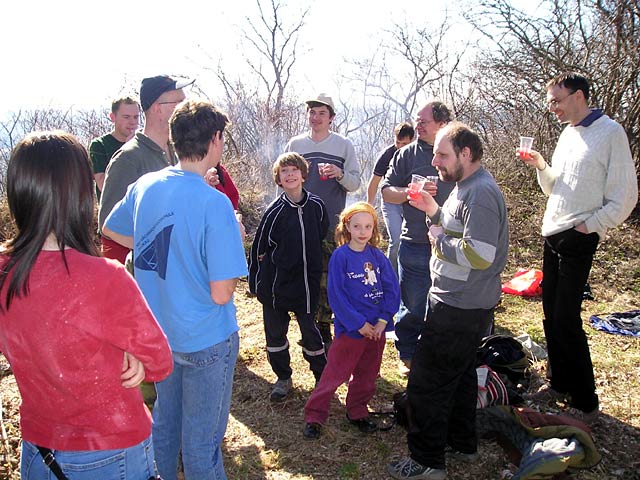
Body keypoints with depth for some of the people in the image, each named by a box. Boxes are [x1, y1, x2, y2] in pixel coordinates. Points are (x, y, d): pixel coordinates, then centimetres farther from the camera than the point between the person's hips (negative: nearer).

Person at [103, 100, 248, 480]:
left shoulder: (145, 185, -4)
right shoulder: (214, 202, -25)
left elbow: (112, 231, 16)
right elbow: (221, 294, -25)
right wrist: (235, 244, -9)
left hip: (158, 332, 7)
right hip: (205, 338, -6)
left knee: (164, 421, 26)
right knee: (202, 437, 12)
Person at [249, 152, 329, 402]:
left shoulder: (316, 205, -3)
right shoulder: (275, 211, -10)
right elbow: (259, 248, -3)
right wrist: (256, 282, 0)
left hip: (307, 283, 1)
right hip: (276, 285, -1)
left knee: (310, 330, 8)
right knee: (275, 332, 11)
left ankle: (322, 377, 28)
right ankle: (283, 378, 29)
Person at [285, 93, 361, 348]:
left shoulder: (344, 145, 4)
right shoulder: (295, 144, 8)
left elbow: (355, 183, 4)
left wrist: (339, 174, -18)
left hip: (331, 225, -2)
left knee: (327, 279, 1)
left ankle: (324, 328, 15)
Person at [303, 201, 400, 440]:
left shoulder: (378, 256, 1)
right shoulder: (340, 257, -11)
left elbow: (393, 290, 2)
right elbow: (336, 295, -13)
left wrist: (383, 321, -9)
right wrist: (359, 323, -15)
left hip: (376, 328, 5)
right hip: (350, 328, -4)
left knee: (367, 375, 17)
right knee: (334, 374, 1)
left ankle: (358, 411, 36)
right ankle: (314, 416, 16)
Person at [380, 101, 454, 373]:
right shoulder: (407, 154, 2)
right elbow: (387, 192, 1)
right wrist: (410, 192, -18)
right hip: (415, 246, -2)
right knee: (412, 307, 6)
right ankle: (408, 356, 26)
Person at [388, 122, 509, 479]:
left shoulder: (481, 193, -22)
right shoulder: (468, 188, 12)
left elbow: (479, 255, -29)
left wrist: (439, 239, -16)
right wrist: (434, 211, 7)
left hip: (460, 309, -11)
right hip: (464, 303, 11)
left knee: (426, 382, -2)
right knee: (460, 372, 23)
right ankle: (463, 443, 40)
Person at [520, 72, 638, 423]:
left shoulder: (610, 132, -9)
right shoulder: (567, 134, 14)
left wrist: (589, 225, -14)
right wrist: (541, 167, 2)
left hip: (578, 238, -8)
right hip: (552, 235, 8)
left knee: (566, 319, -7)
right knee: (551, 314, 12)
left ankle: (586, 403, 6)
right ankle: (561, 384, 27)